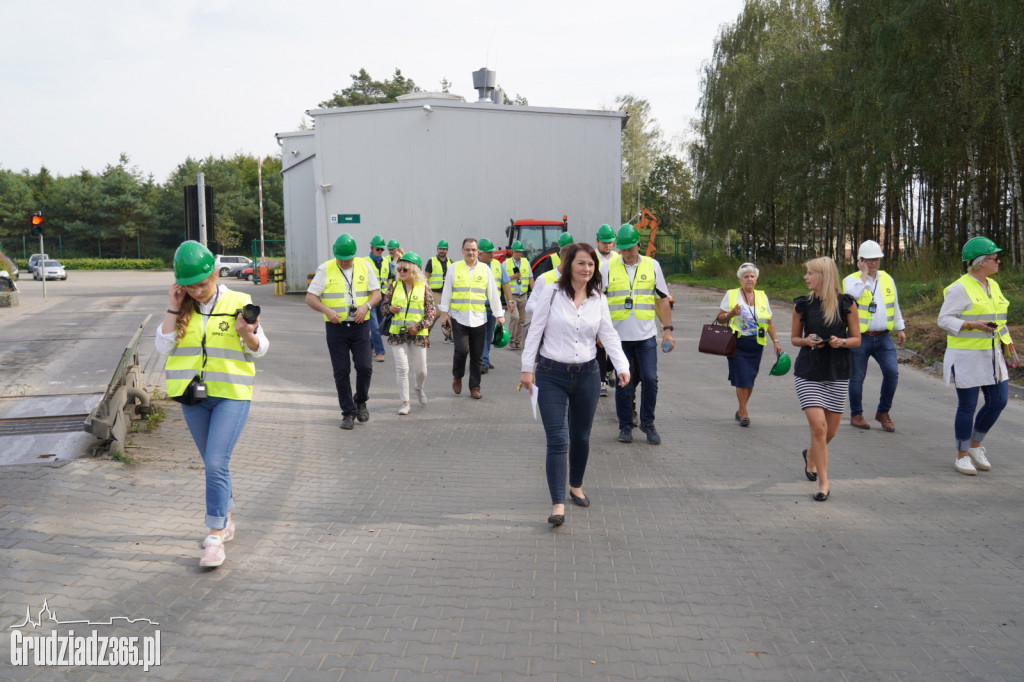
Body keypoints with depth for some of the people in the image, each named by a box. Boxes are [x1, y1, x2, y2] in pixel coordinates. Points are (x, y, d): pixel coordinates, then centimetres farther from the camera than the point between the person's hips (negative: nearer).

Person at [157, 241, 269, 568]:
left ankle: (216, 536, -5)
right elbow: (163, 347, -2)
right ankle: (226, 520, 32)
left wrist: (246, 333, -23)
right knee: (214, 464, 15)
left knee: (216, 464, -13)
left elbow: (260, 349, -1)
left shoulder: (238, 303, -5)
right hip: (192, 396, 4)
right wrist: (174, 309, -8)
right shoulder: (182, 309, 4)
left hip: (231, 394, -4)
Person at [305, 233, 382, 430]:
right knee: (341, 372, 2)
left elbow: (377, 293, 5)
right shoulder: (325, 269, -1)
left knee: (364, 367, -7)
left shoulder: (365, 266, 4)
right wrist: (327, 310, -19)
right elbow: (310, 298, -2)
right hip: (336, 327, -1)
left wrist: (366, 306, -15)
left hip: (360, 326, 1)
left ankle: (360, 401, 21)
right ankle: (348, 413, 13)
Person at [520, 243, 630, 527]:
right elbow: (535, 331, -3)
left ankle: (576, 486, 38)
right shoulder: (553, 293, -6)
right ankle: (558, 504, -8)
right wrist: (527, 368, -5)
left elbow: (609, 335, 1)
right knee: (557, 440, -9)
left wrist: (622, 367, -12)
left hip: (587, 374, 4)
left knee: (581, 437, 16)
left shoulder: (598, 299, 4)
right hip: (552, 375, -3)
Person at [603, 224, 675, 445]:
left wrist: (668, 329, 3)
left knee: (650, 379, -2)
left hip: (646, 335, 1)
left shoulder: (652, 266, 6)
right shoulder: (609, 269, 3)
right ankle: (625, 426, 17)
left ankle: (648, 423, 16)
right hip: (618, 335, 0)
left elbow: (663, 300, 9)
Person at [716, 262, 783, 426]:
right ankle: (744, 413, 4)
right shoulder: (731, 295, 2)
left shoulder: (762, 296, 12)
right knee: (742, 379, -8)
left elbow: (769, 322, 15)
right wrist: (731, 314, -16)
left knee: (750, 379, 6)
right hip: (737, 343, -3)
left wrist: (775, 341, 9)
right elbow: (720, 318, 3)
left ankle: (741, 410, 22)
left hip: (756, 344, 3)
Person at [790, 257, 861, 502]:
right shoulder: (802, 304, 2)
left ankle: (811, 455, 43)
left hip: (837, 373, 1)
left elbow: (857, 339, 4)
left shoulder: (846, 304, -1)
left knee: (831, 430, 10)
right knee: (818, 427, -11)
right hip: (808, 372, -1)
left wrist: (842, 342, -17)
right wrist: (807, 341, -11)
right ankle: (823, 483, 1)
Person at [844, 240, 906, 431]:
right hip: (860, 337, -4)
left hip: (884, 337, 4)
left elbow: (895, 306, 20)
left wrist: (900, 329, 19)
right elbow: (854, 294, -27)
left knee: (892, 372, -7)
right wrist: (864, 273, -16)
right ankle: (856, 415, 19)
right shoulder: (851, 279, -3)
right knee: (857, 378, 4)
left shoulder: (887, 279, 12)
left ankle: (883, 412, 11)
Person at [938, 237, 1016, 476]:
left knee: (998, 401, 5)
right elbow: (944, 319, -14)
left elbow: (998, 320, 19)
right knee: (967, 406, 0)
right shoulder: (960, 288, -13)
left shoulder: (993, 286, 11)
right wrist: (973, 325, -26)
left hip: (991, 355, 8)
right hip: (966, 356, -8)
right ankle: (962, 456, 14)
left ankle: (975, 445, 25)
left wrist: (1008, 346, 13)